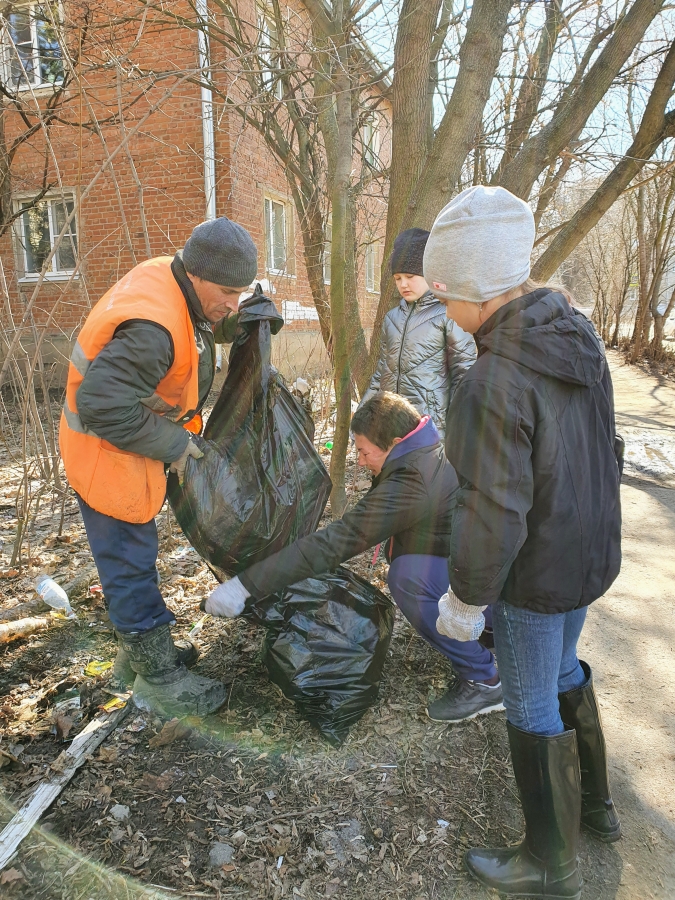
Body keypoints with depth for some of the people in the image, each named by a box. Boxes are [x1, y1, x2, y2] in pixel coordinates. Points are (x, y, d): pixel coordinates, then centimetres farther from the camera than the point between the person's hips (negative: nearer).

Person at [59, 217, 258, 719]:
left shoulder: (171, 280, -3)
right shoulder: (151, 328, -33)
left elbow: (212, 326, 17)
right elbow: (104, 407, -34)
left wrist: (247, 318, -4)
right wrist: (173, 444, -23)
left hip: (131, 449, 10)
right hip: (109, 457, -10)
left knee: (135, 557, 20)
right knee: (131, 565, 2)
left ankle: (139, 652, 39)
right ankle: (159, 681, 18)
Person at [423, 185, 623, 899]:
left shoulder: (491, 386, -31)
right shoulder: (578, 337, -4)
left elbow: (492, 518, -27)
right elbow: (602, 447, 7)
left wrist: (465, 600, -11)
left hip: (533, 577, -8)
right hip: (590, 553, 8)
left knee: (532, 707, 12)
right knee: (563, 672, 28)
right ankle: (593, 804, 50)